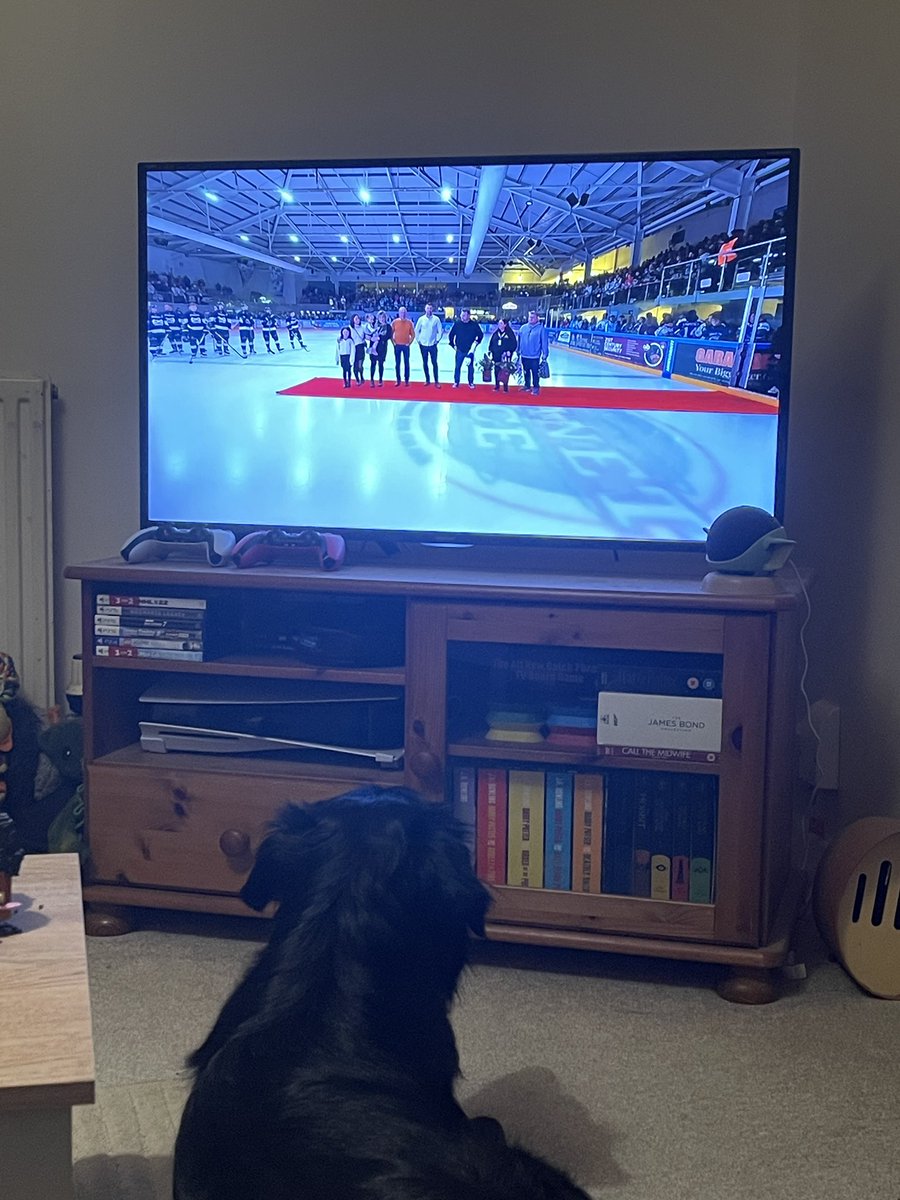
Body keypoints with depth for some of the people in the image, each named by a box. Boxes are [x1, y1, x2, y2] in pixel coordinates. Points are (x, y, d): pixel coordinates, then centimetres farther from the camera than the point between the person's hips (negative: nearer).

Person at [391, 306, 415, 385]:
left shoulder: (409, 322, 1)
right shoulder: (395, 322, 1)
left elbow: (413, 334, 6)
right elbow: (390, 333, 7)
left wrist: (409, 343, -2)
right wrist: (393, 342, 0)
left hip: (406, 345, -1)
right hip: (397, 345, 1)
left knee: (406, 363, 1)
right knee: (397, 363, 4)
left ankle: (406, 380, 6)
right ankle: (398, 380, 10)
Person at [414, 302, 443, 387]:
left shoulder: (436, 319, -3)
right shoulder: (421, 319, 1)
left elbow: (440, 331, 2)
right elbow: (416, 330, 8)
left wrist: (437, 340, -3)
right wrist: (418, 340, 2)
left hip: (432, 345, -2)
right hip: (423, 345, 2)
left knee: (434, 363, -3)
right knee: (425, 363, 8)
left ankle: (436, 381, 0)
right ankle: (427, 380, 18)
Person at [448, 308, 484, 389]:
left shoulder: (474, 324, -3)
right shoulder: (457, 324, -1)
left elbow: (480, 335, 9)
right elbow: (451, 335, 9)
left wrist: (475, 343, 4)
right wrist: (453, 345, 8)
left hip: (470, 350, 0)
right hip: (460, 350, 0)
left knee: (471, 367, 5)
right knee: (457, 366, 0)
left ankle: (471, 383, 17)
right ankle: (456, 382, 11)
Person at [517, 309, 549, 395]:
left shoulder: (541, 328, -7)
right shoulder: (523, 328, 6)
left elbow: (545, 342, -7)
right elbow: (519, 341, 13)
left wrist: (545, 355, -9)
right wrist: (518, 351, 12)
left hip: (535, 356, -5)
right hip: (524, 356, 5)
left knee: (535, 373, -2)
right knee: (526, 372, 16)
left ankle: (536, 388, 7)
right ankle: (527, 386, 30)